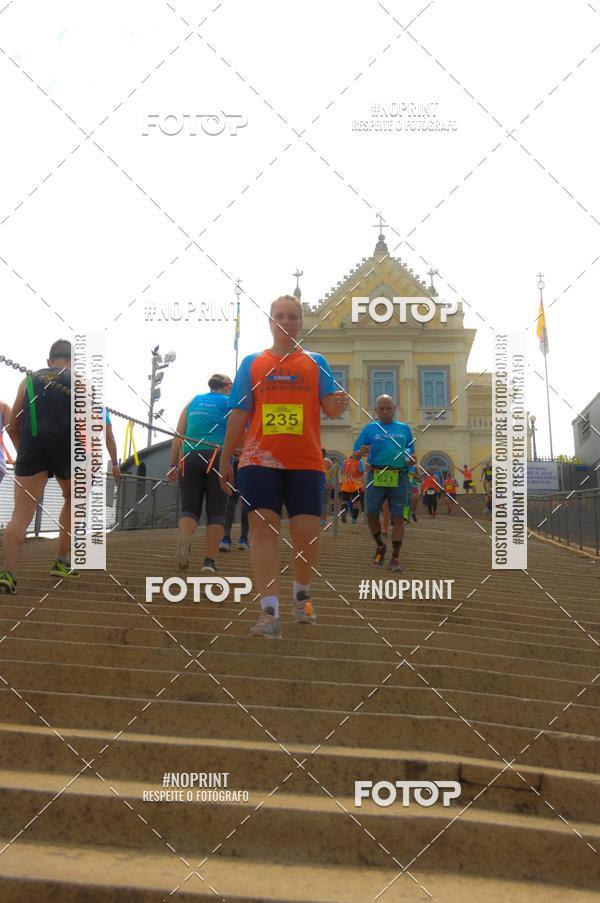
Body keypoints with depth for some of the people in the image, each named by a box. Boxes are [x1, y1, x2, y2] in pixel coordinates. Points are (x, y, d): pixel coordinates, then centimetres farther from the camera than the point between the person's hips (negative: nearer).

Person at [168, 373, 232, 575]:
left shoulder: (193, 402, 18)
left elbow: (178, 436, 12)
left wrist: (173, 464, 11)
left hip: (190, 458, 3)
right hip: (218, 458, -2)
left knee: (190, 508, 4)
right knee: (216, 511, 4)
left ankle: (183, 541, -26)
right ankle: (209, 560, -1)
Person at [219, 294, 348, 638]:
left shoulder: (316, 362, 11)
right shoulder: (252, 363, 12)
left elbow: (329, 405, 1)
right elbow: (239, 414, 11)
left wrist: (338, 404, -23)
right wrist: (225, 459, 8)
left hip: (306, 462, 0)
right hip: (260, 460, 0)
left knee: (308, 534, -2)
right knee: (264, 530, -8)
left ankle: (303, 593, 27)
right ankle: (270, 612, -10)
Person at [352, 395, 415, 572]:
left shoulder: (404, 429, 15)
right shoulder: (370, 428, 10)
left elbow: (411, 454, 20)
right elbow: (355, 455, 7)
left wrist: (412, 459, -4)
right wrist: (361, 452, -16)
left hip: (399, 477, 1)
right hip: (376, 476, 0)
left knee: (398, 517, -4)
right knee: (371, 514, -3)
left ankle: (395, 558, 0)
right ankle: (380, 546, 23)